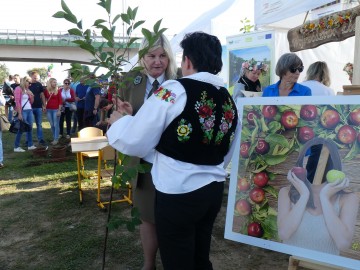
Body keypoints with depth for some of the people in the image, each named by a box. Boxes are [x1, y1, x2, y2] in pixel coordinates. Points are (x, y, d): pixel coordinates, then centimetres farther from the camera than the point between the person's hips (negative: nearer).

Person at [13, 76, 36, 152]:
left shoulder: (28, 90, 15)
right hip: (23, 111, -7)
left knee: (30, 128, 8)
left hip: (30, 110, 7)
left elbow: (31, 102, 19)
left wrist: (31, 95, 0)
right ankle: (16, 147, 1)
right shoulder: (18, 89, -7)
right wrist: (19, 113, -19)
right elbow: (17, 102, -14)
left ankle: (30, 145, 14)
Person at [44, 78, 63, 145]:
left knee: (56, 125, -2)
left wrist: (59, 110, -9)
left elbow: (60, 101, -4)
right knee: (51, 125, 9)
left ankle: (56, 139, 4)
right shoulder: (46, 91, 5)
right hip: (48, 110, 3)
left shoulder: (58, 91, -1)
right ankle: (54, 138, 18)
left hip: (56, 110, -3)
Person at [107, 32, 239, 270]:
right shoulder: (230, 100, 3)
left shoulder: (174, 91, -16)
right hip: (214, 190, 6)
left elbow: (136, 143, -13)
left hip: (177, 194, -6)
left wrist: (119, 120, 5)